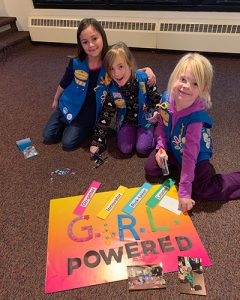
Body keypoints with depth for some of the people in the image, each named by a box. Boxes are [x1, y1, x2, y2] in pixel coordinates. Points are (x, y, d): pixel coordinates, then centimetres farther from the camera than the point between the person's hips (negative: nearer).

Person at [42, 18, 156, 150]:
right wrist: (56, 100, 18)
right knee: (48, 137, 6)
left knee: (68, 143, -8)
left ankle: (88, 128, 18)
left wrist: (146, 70, -23)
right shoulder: (75, 63, -17)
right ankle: (67, 123, 31)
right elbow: (64, 84, 2)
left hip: (89, 113, -2)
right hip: (69, 106, 2)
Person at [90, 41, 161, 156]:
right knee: (125, 148, -15)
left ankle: (151, 134, 14)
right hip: (126, 122, 2)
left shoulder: (143, 79, -19)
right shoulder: (112, 90, -16)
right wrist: (97, 142, -13)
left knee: (142, 148, -17)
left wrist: (156, 112, -24)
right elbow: (105, 115, -11)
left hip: (145, 120, -1)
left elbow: (156, 99, -2)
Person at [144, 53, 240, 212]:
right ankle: (176, 164, 26)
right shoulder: (166, 98, -21)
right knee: (150, 168, -2)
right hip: (173, 147, 5)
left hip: (197, 154, -5)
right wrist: (161, 148, -13)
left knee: (204, 190, -11)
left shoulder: (196, 117, -36)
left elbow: (190, 154, -34)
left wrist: (184, 192, -30)